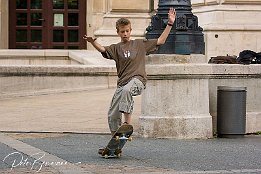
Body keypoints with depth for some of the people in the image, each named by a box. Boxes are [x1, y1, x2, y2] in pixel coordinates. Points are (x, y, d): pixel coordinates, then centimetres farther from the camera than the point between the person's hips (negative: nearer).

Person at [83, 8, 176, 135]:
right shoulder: (116, 48, 12)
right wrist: (93, 42, -29)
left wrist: (170, 24, 5)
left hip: (137, 79, -4)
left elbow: (160, 41, 12)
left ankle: (127, 123, -39)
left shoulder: (140, 44, 12)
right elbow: (103, 50, -8)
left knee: (126, 90, -40)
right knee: (112, 116, 3)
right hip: (122, 82, 4)